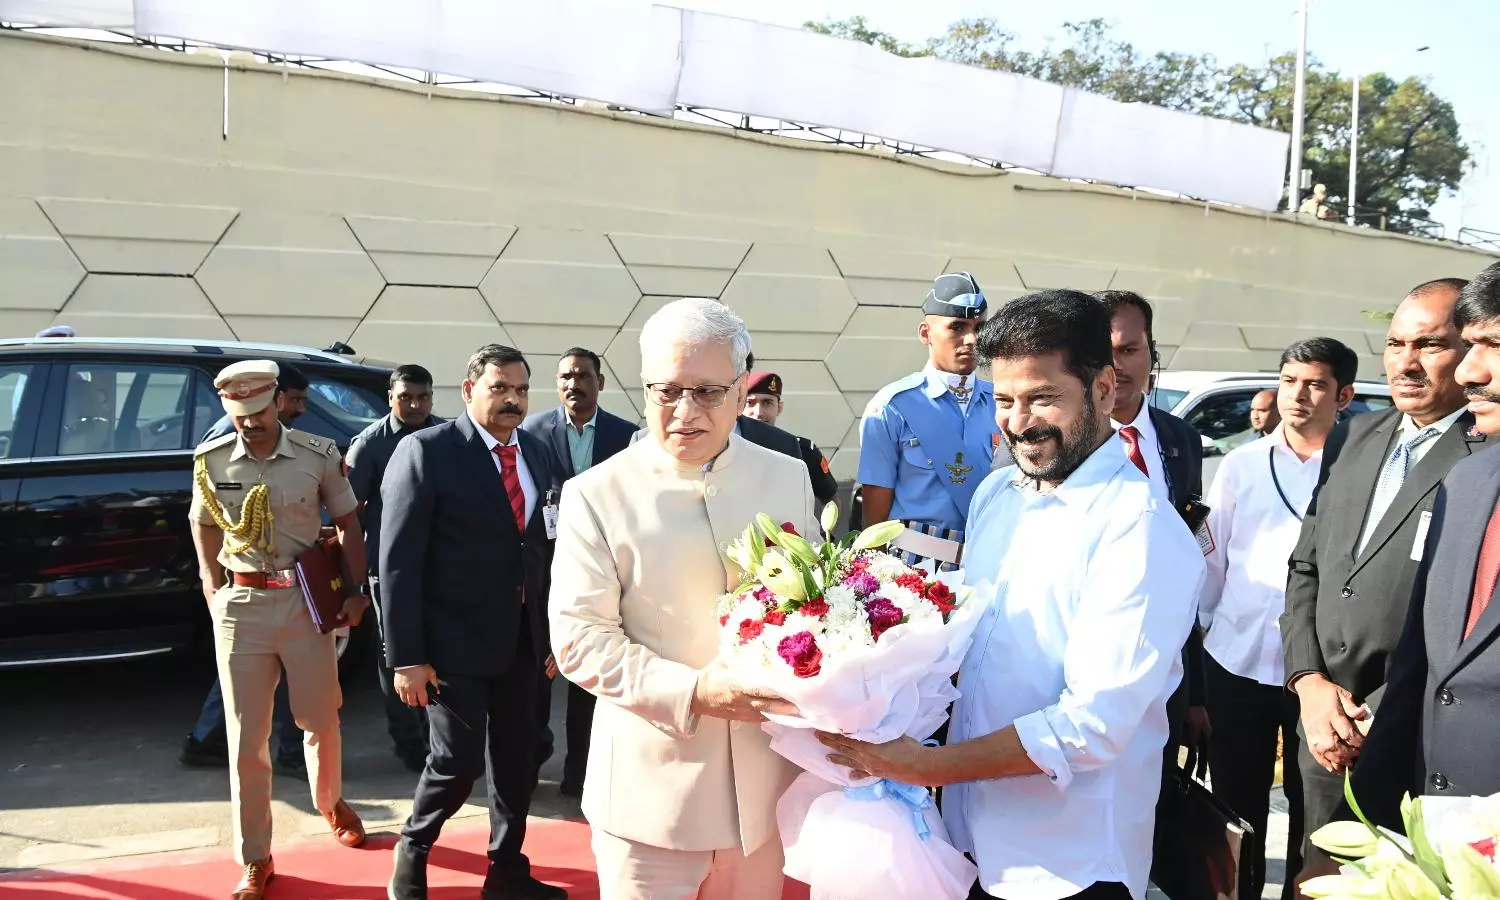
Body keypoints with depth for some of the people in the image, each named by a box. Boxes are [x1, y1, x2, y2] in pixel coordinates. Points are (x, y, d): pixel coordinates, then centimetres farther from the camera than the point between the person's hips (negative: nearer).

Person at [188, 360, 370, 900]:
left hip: (306, 599, -1)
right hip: (240, 606, 1)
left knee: (320, 720, 12)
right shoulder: (211, 461, 0)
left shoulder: (318, 456, -5)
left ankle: (330, 803, 42)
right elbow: (204, 525, 15)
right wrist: (212, 588, 5)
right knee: (246, 738, 5)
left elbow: (347, 522, 4)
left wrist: (357, 591, 0)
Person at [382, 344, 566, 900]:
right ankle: (412, 851, 29)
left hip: (523, 637, 6)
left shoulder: (539, 455, 6)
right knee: (458, 760, -1)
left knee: (517, 759, 14)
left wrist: (554, 632, 9)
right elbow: (399, 560, -13)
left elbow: (547, 550, 10)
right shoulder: (427, 451, -10)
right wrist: (406, 657, -15)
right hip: (456, 638, -5)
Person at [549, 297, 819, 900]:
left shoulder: (788, 477, 5)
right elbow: (579, 637, -9)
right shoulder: (595, 495, -7)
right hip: (651, 787, -3)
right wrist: (693, 692, -20)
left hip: (766, 780, 4)